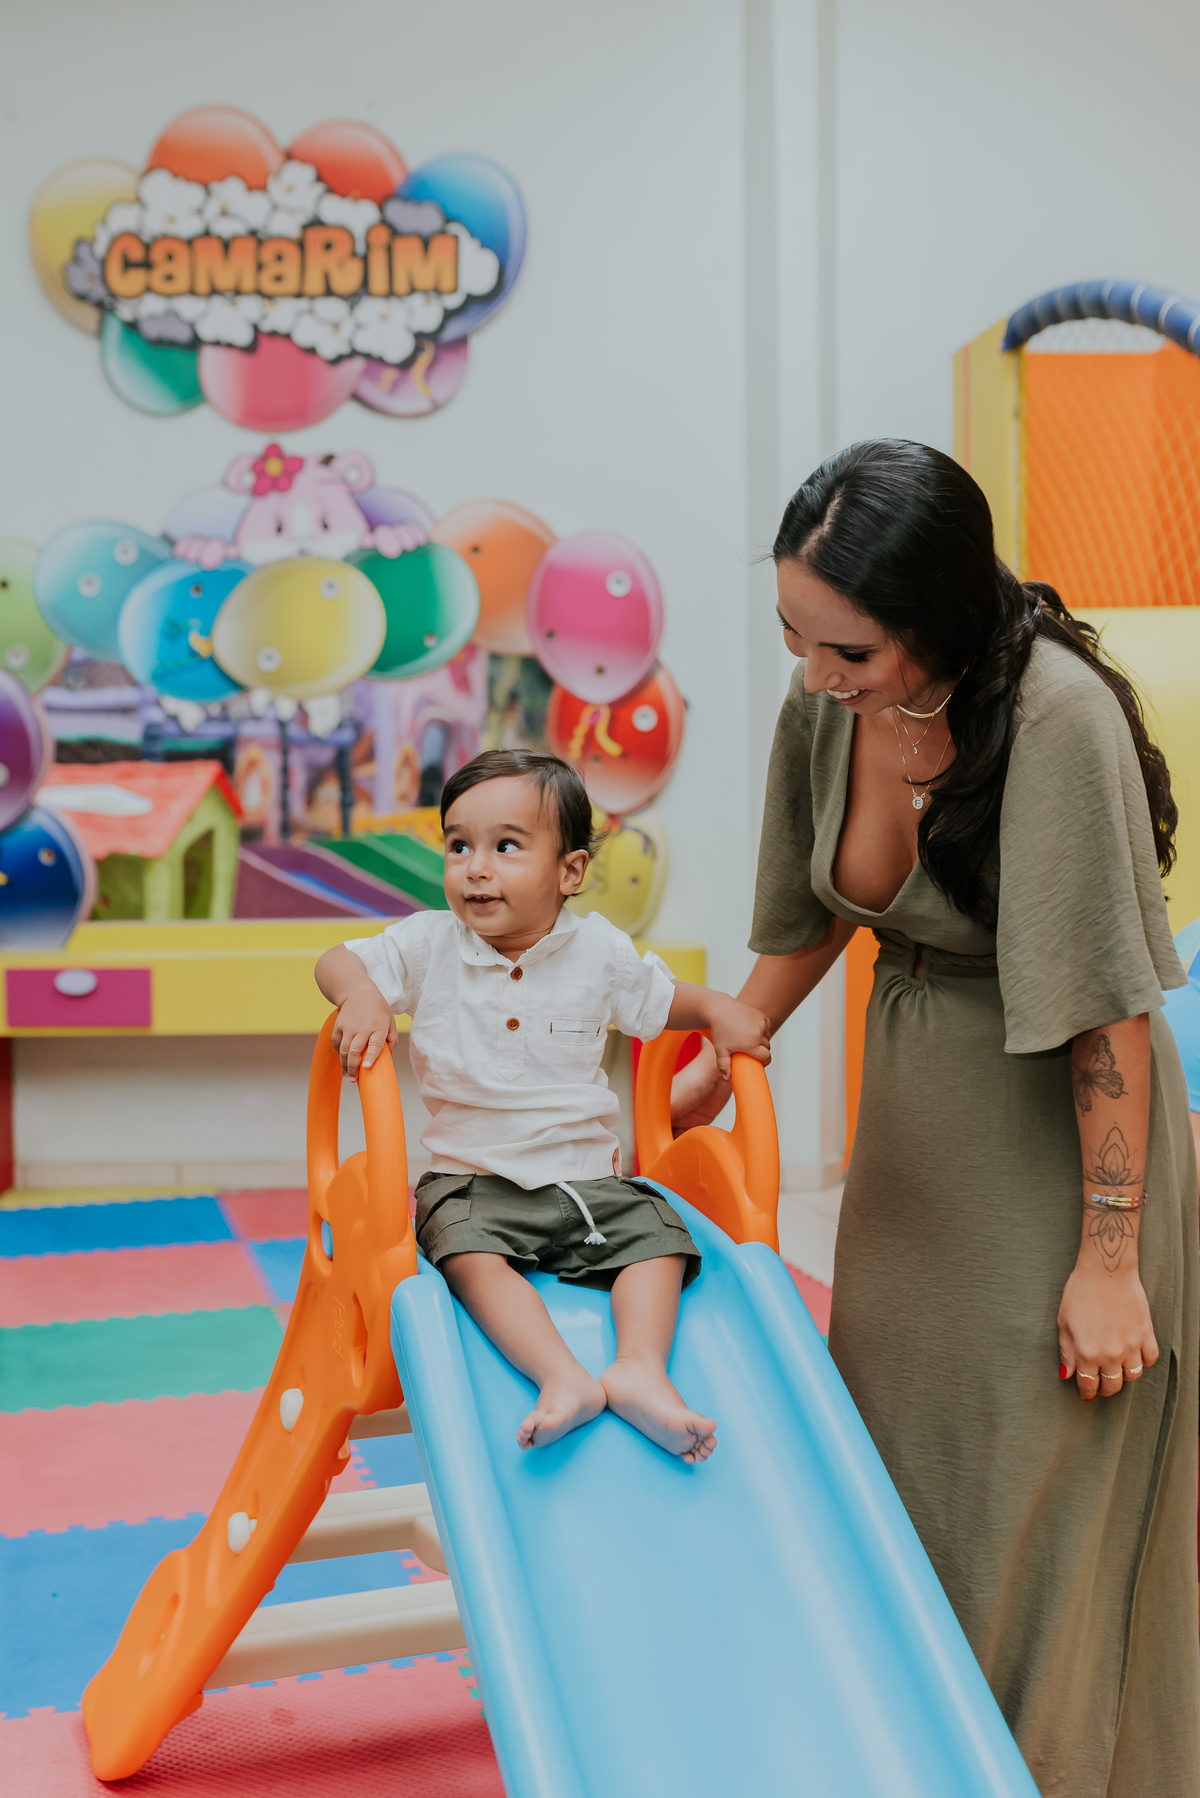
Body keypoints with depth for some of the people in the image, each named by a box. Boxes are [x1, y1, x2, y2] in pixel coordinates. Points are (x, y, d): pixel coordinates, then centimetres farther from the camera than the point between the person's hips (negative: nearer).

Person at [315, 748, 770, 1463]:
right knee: (470, 1255, -31)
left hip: (586, 1179, 2)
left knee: (659, 1235, -19)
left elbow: (662, 1001, 14)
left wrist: (719, 1010, -6)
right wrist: (360, 994, -20)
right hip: (472, 1180, -2)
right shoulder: (430, 945, -2)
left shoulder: (600, 950, 1)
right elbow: (338, 960, 3)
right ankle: (563, 1378, -42)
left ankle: (641, 1366, -26)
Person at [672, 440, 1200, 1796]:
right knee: (894, 1481, 19)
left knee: (1033, 1518, 3)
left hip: (1058, 1135, -6)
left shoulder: (1058, 717, -28)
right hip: (912, 1122, 7)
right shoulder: (825, 705, -9)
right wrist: (717, 1060, 18)